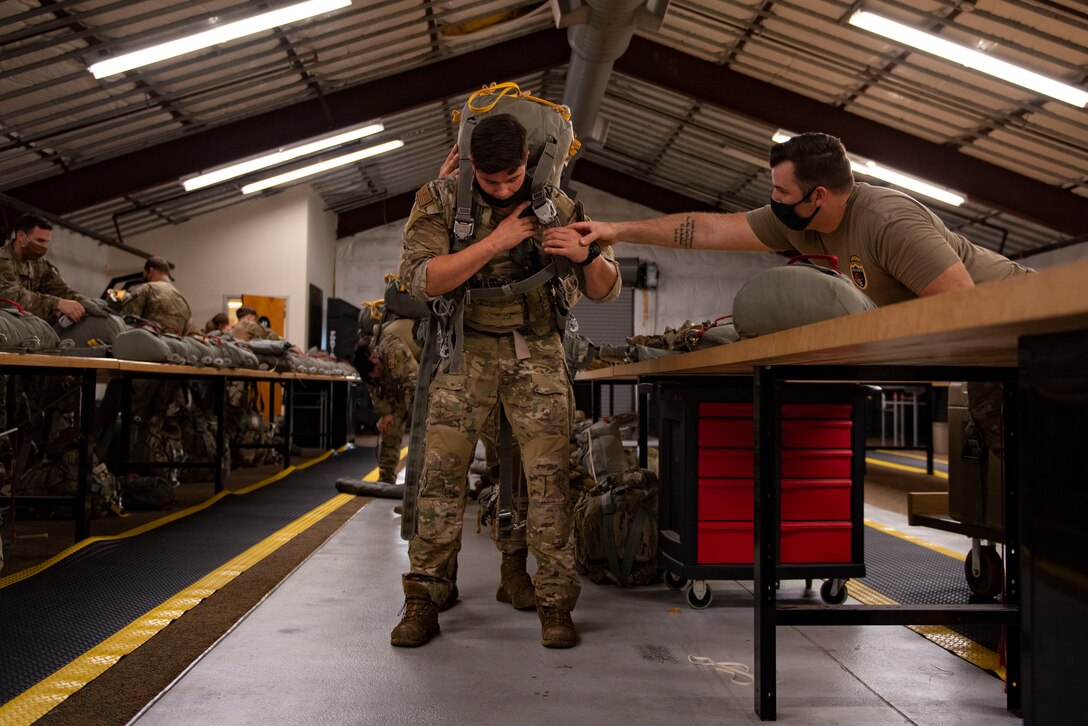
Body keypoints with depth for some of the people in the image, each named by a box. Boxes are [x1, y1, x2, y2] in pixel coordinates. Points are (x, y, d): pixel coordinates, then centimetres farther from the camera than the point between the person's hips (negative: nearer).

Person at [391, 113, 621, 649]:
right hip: (467, 349, 0)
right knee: (441, 469, -8)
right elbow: (420, 280, -17)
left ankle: (555, 604, 3)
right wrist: (494, 243, -22)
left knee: (549, 474, -7)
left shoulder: (555, 205, 0)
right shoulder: (439, 200, -3)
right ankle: (423, 601, 2)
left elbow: (605, 291, 2)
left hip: (537, 354, 1)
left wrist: (587, 255, -20)